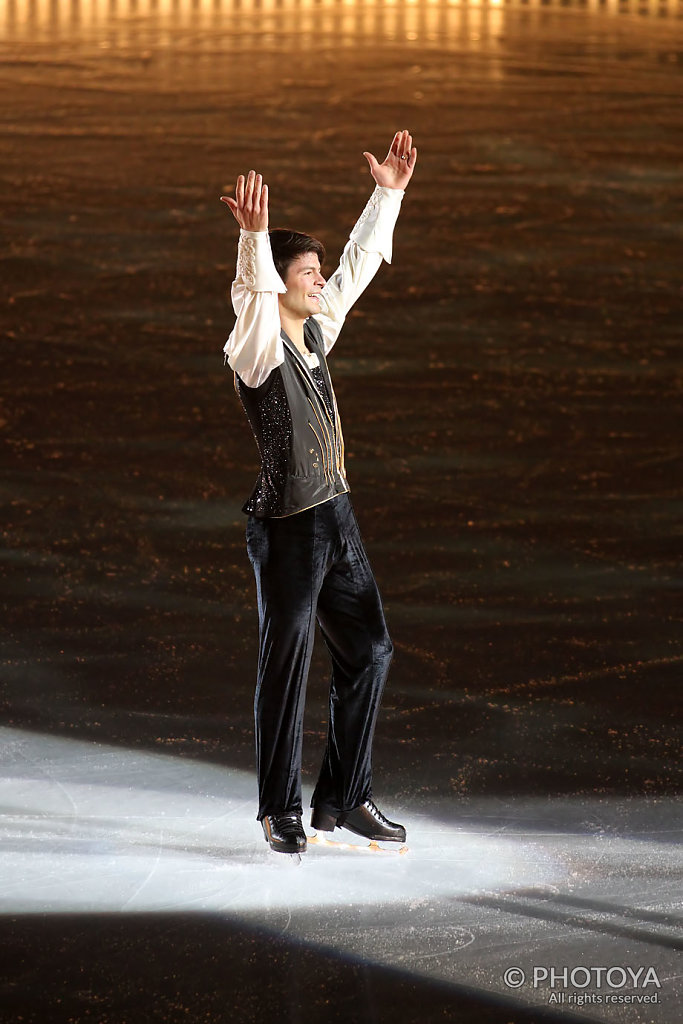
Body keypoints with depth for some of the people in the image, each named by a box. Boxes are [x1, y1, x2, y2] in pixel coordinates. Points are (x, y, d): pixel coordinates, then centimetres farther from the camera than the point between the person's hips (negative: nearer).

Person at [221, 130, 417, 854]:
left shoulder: (315, 330, 10)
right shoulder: (257, 349, -14)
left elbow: (358, 266, 19)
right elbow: (254, 295, -35)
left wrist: (388, 193, 18)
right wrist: (254, 234, -52)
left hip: (337, 521, 8)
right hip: (288, 528, -8)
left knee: (368, 651, 10)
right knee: (286, 666, 0)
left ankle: (343, 797, 21)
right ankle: (280, 812, 12)